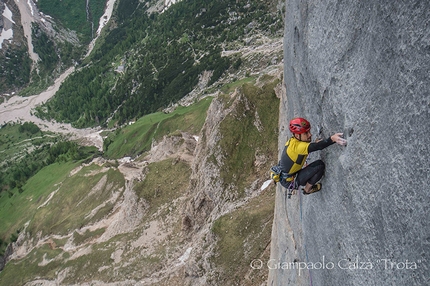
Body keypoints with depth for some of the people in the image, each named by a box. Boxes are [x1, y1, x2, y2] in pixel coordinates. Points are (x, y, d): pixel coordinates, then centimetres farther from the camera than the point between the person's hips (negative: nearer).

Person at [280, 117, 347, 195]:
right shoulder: (297, 146, -29)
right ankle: (307, 189, 2)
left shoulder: (292, 141, -1)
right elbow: (317, 147, -42)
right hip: (289, 182, -9)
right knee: (320, 165, -15)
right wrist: (332, 139, -57)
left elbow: (307, 146, 18)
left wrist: (315, 143, 0)